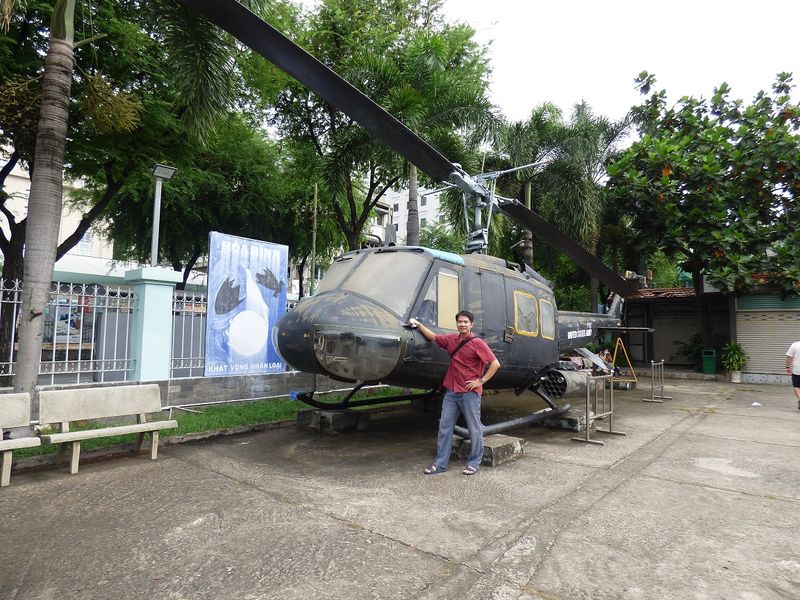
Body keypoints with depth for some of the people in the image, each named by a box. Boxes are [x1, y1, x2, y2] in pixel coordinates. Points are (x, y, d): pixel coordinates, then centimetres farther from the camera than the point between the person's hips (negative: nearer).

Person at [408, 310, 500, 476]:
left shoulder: (477, 343, -10)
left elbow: (495, 364, -12)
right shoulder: (451, 339, 7)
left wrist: (481, 381, -12)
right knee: (444, 427, 7)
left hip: (470, 393, -6)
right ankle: (440, 463, 16)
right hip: (451, 392, 6)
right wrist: (418, 325, 19)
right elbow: (433, 337, 23)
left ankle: (474, 463, 21)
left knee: (474, 429, 6)